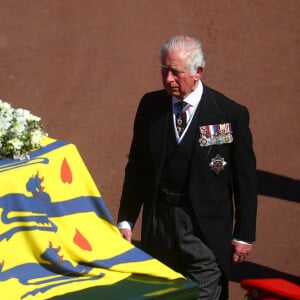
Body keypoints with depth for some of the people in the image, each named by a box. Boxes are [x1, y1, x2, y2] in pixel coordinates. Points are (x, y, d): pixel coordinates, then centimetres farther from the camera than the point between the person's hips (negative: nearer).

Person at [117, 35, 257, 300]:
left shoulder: (231, 114, -8)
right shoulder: (150, 106, 3)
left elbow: (245, 178, -3)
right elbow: (137, 167, 10)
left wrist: (244, 235, -3)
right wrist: (126, 220, 7)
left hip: (205, 230, -4)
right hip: (157, 225, 4)